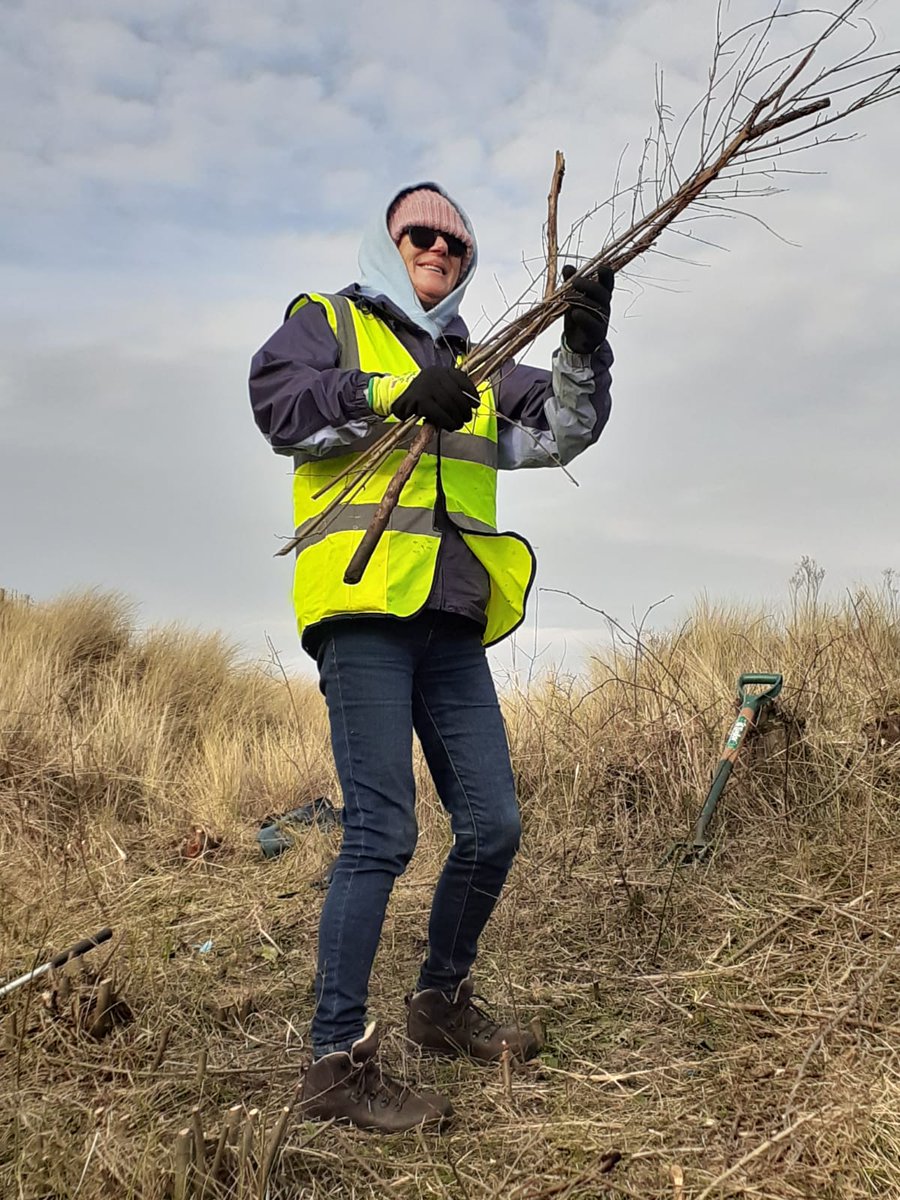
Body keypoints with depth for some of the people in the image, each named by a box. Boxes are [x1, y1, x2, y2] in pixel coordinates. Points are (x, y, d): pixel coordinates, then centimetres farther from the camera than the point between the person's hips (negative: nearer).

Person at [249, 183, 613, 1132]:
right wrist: (396, 395, -15)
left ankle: (441, 1003, 27)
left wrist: (584, 346, -2)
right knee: (382, 833, -10)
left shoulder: (473, 367, 26)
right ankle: (337, 1060, 2)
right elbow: (278, 402, -6)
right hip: (362, 603, -6)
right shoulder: (328, 321, 13)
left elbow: (564, 428, 15)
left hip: (450, 623, 6)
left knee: (492, 826, 6)